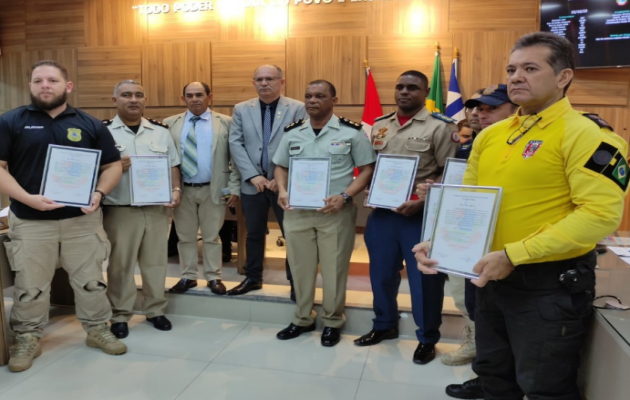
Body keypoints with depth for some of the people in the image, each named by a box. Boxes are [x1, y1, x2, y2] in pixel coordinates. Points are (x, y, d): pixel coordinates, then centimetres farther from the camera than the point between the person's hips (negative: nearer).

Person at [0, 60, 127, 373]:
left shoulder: (89, 124, 5)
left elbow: (113, 165, 7)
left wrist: (99, 193, -11)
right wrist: (27, 198, -18)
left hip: (82, 218, 1)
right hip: (30, 221, -1)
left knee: (91, 279, 10)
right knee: (29, 285, 9)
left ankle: (97, 330, 27)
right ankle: (28, 339, 27)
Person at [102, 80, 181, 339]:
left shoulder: (161, 131, 11)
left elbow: (173, 166, 13)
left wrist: (176, 190, -2)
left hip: (157, 208, 3)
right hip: (119, 210, -3)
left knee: (155, 262, 11)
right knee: (120, 265, 5)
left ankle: (155, 310, 26)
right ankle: (120, 316, 20)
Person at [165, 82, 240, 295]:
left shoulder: (226, 122, 1)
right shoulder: (170, 124, 5)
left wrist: (234, 188, -7)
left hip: (213, 190, -2)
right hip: (182, 189, 2)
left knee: (211, 236, 9)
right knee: (185, 236, 11)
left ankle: (213, 278, 21)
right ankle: (188, 277, 25)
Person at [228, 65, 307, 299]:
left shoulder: (298, 109, -2)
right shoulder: (241, 109, 8)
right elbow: (235, 144, 1)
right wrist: (252, 175, -10)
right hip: (252, 183, 3)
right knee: (254, 234, 13)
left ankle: (296, 283, 17)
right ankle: (253, 278, 29)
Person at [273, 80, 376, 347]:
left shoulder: (351, 132, -3)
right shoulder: (292, 133, 9)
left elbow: (368, 169, -3)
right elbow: (280, 166, 16)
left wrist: (344, 196, -16)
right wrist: (282, 191, -4)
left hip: (336, 212, -3)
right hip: (296, 211, 4)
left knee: (334, 268, 5)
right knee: (300, 267, 12)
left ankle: (333, 322, 24)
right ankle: (303, 319, 29)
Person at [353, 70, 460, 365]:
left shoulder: (440, 126, -6)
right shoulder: (379, 126, 11)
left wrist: (422, 202, -17)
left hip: (421, 214, -5)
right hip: (382, 212, 5)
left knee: (424, 278, 5)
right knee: (381, 272, 15)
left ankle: (427, 338, 23)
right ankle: (385, 325, 36)